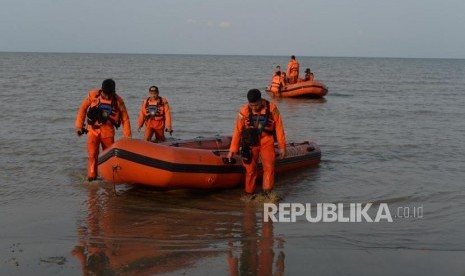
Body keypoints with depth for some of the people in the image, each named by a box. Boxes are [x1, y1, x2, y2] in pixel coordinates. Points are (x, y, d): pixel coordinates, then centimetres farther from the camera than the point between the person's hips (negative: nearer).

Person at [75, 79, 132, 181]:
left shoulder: (118, 101, -6)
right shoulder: (93, 95, -7)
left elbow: (125, 119, -2)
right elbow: (83, 109, 5)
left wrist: (128, 137, -4)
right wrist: (79, 125, 4)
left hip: (108, 130, 0)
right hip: (93, 129, 0)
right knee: (92, 154, -6)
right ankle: (91, 177, 2)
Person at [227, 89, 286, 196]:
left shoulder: (272, 108, -10)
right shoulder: (244, 111, -9)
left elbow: (279, 128, -3)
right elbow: (237, 131, -3)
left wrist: (282, 147, -1)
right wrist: (232, 150, -1)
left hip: (267, 142, 0)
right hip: (250, 143, 0)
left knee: (269, 166, -11)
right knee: (250, 169, 2)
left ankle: (268, 193, -6)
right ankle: (249, 194, 15)